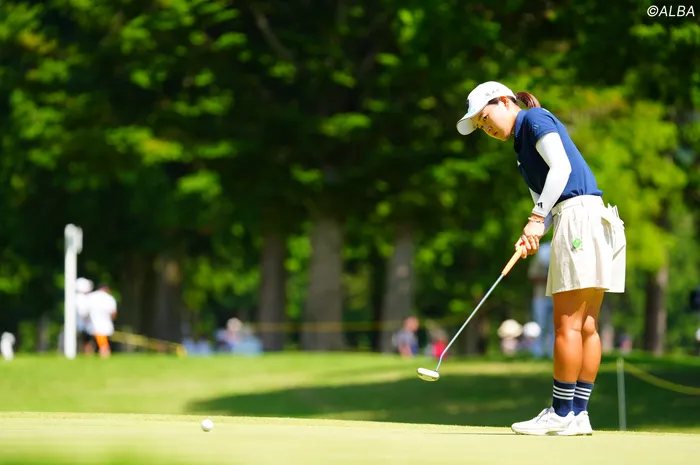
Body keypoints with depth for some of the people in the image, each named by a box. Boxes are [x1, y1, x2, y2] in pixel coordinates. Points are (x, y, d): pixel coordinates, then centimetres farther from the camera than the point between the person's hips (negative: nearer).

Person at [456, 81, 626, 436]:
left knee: (568, 323, -8)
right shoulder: (522, 145, 25)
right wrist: (532, 235, -2)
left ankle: (561, 413, -8)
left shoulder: (536, 119, -2)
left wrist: (537, 218, -19)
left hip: (580, 213, -10)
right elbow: (547, 203, 17)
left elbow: (561, 167, -16)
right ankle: (579, 413, 6)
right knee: (585, 324, 6)